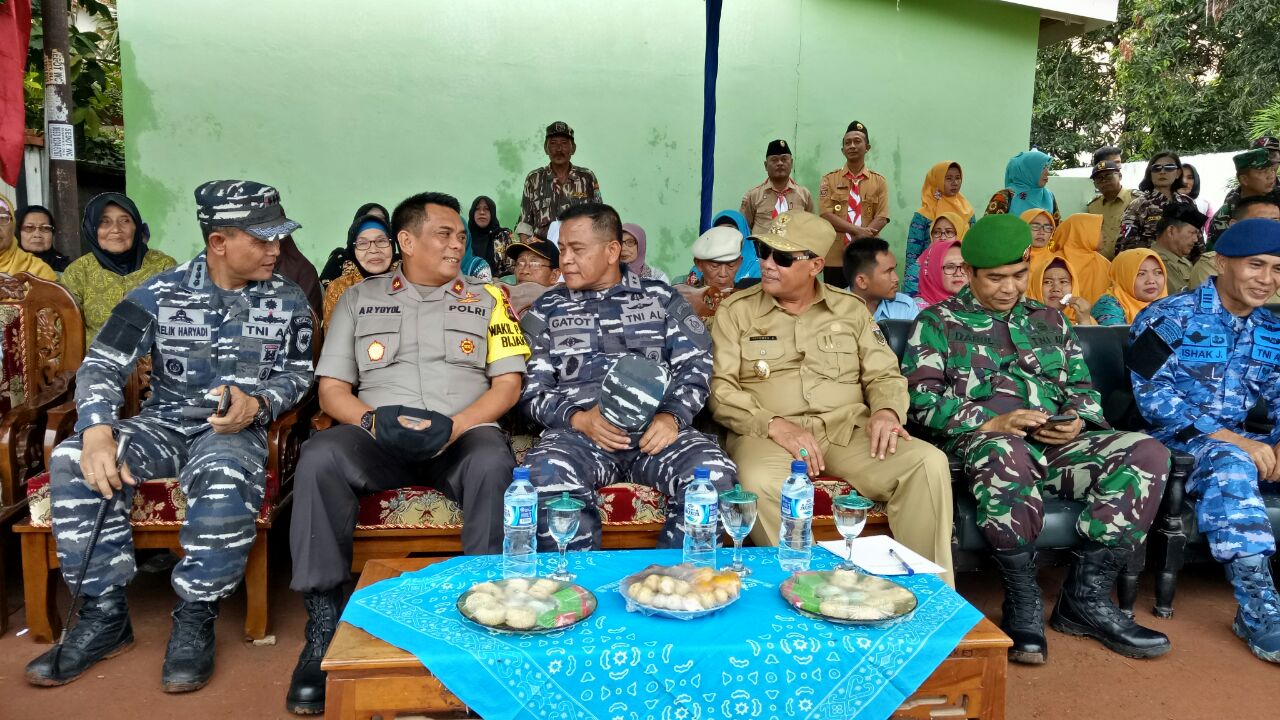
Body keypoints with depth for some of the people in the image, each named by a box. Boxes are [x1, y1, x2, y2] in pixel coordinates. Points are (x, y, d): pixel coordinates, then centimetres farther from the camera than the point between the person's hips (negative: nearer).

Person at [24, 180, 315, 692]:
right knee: (73, 462, -25)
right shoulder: (160, 293, -1)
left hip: (237, 430, -2)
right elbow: (102, 365, -7)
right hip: (162, 425, 2)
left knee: (225, 479, -37)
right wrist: (98, 433, -27)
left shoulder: (288, 302, 2)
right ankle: (105, 616, -11)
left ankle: (194, 621, -17)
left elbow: (297, 375, 5)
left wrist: (256, 404, -18)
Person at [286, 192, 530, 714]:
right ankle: (323, 624, -21)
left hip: (465, 433, -1)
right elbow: (331, 389, 10)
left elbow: (507, 385, 6)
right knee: (320, 458, -30)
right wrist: (373, 421, -12)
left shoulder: (487, 299, 15)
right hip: (377, 436, 1)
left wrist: (453, 427, -11)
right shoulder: (360, 299, 17)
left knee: (494, 465, -35)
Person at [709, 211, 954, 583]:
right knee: (761, 483, -37)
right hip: (768, 436, -2)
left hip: (850, 430, 3)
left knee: (929, 463, -22)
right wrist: (775, 425, -17)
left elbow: (884, 374, 16)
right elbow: (720, 386, -2)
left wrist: (887, 411, -8)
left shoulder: (850, 308, 17)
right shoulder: (737, 311, 7)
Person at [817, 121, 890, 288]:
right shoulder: (830, 179, 6)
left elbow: (882, 218, -2)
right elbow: (826, 215, -6)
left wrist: (861, 239, -19)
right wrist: (858, 230, -18)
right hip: (835, 258, 0)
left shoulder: (879, 181, 8)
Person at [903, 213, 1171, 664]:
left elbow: (1082, 386, 24)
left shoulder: (1049, 320, 26)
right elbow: (921, 399, -2)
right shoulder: (938, 322, 10)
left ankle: (1086, 596, -16)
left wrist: (1077, 419, -1)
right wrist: (992, 422, -15)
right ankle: (1022, 601, -22)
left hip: (1056, 445, 5)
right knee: (1005, 452, -41)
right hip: (982, 442, -5)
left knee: (1147, 453, -21)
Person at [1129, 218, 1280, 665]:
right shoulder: (1170, 317, -6)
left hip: (1240, 443, 6)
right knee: (1230, 464, -35)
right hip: (1175, 441, -6)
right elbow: (1152, 396, -16)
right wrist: (1232, 439, -22)